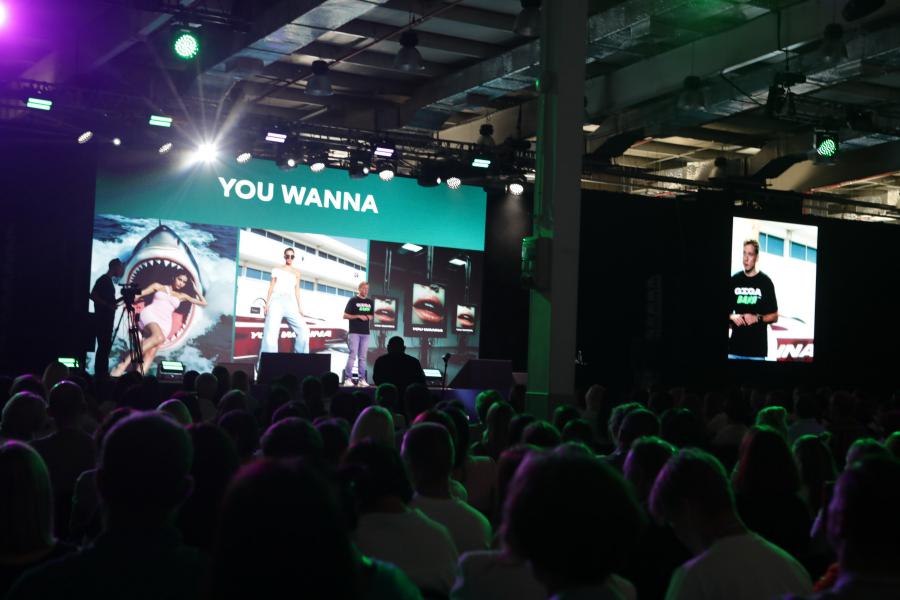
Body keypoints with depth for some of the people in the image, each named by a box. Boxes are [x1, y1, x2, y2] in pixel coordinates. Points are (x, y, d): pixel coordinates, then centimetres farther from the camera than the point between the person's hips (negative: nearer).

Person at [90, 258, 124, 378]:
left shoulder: (109, 281, 18)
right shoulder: (103, 280, -10)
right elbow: (93, 295, -18)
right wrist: (108, 305, -20)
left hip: (107, 318, 9)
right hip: (102, 318, -9)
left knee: (106, 345, 8)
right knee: (103, 346, -11)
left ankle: (102, 373, 10)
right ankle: (100, 373, -11)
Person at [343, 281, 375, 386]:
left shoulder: (370, 302, 13)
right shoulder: (353, 300, 0)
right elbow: (345, 315, -2)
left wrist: (369, 317, -2)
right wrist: (358, 316, -14)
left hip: (365, 332, 5)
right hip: (354, 332, -5)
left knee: (362, 357, 5)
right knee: (353, 355, -10)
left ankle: (361, 379, 7)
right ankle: (348, 378, -8)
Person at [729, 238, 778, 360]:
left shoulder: (765, 282, 1)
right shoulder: (734, 280, 9)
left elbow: (774, 317, 5)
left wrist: (757, 318, -13)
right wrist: (732, 317, -6)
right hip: (735, 347, 2)